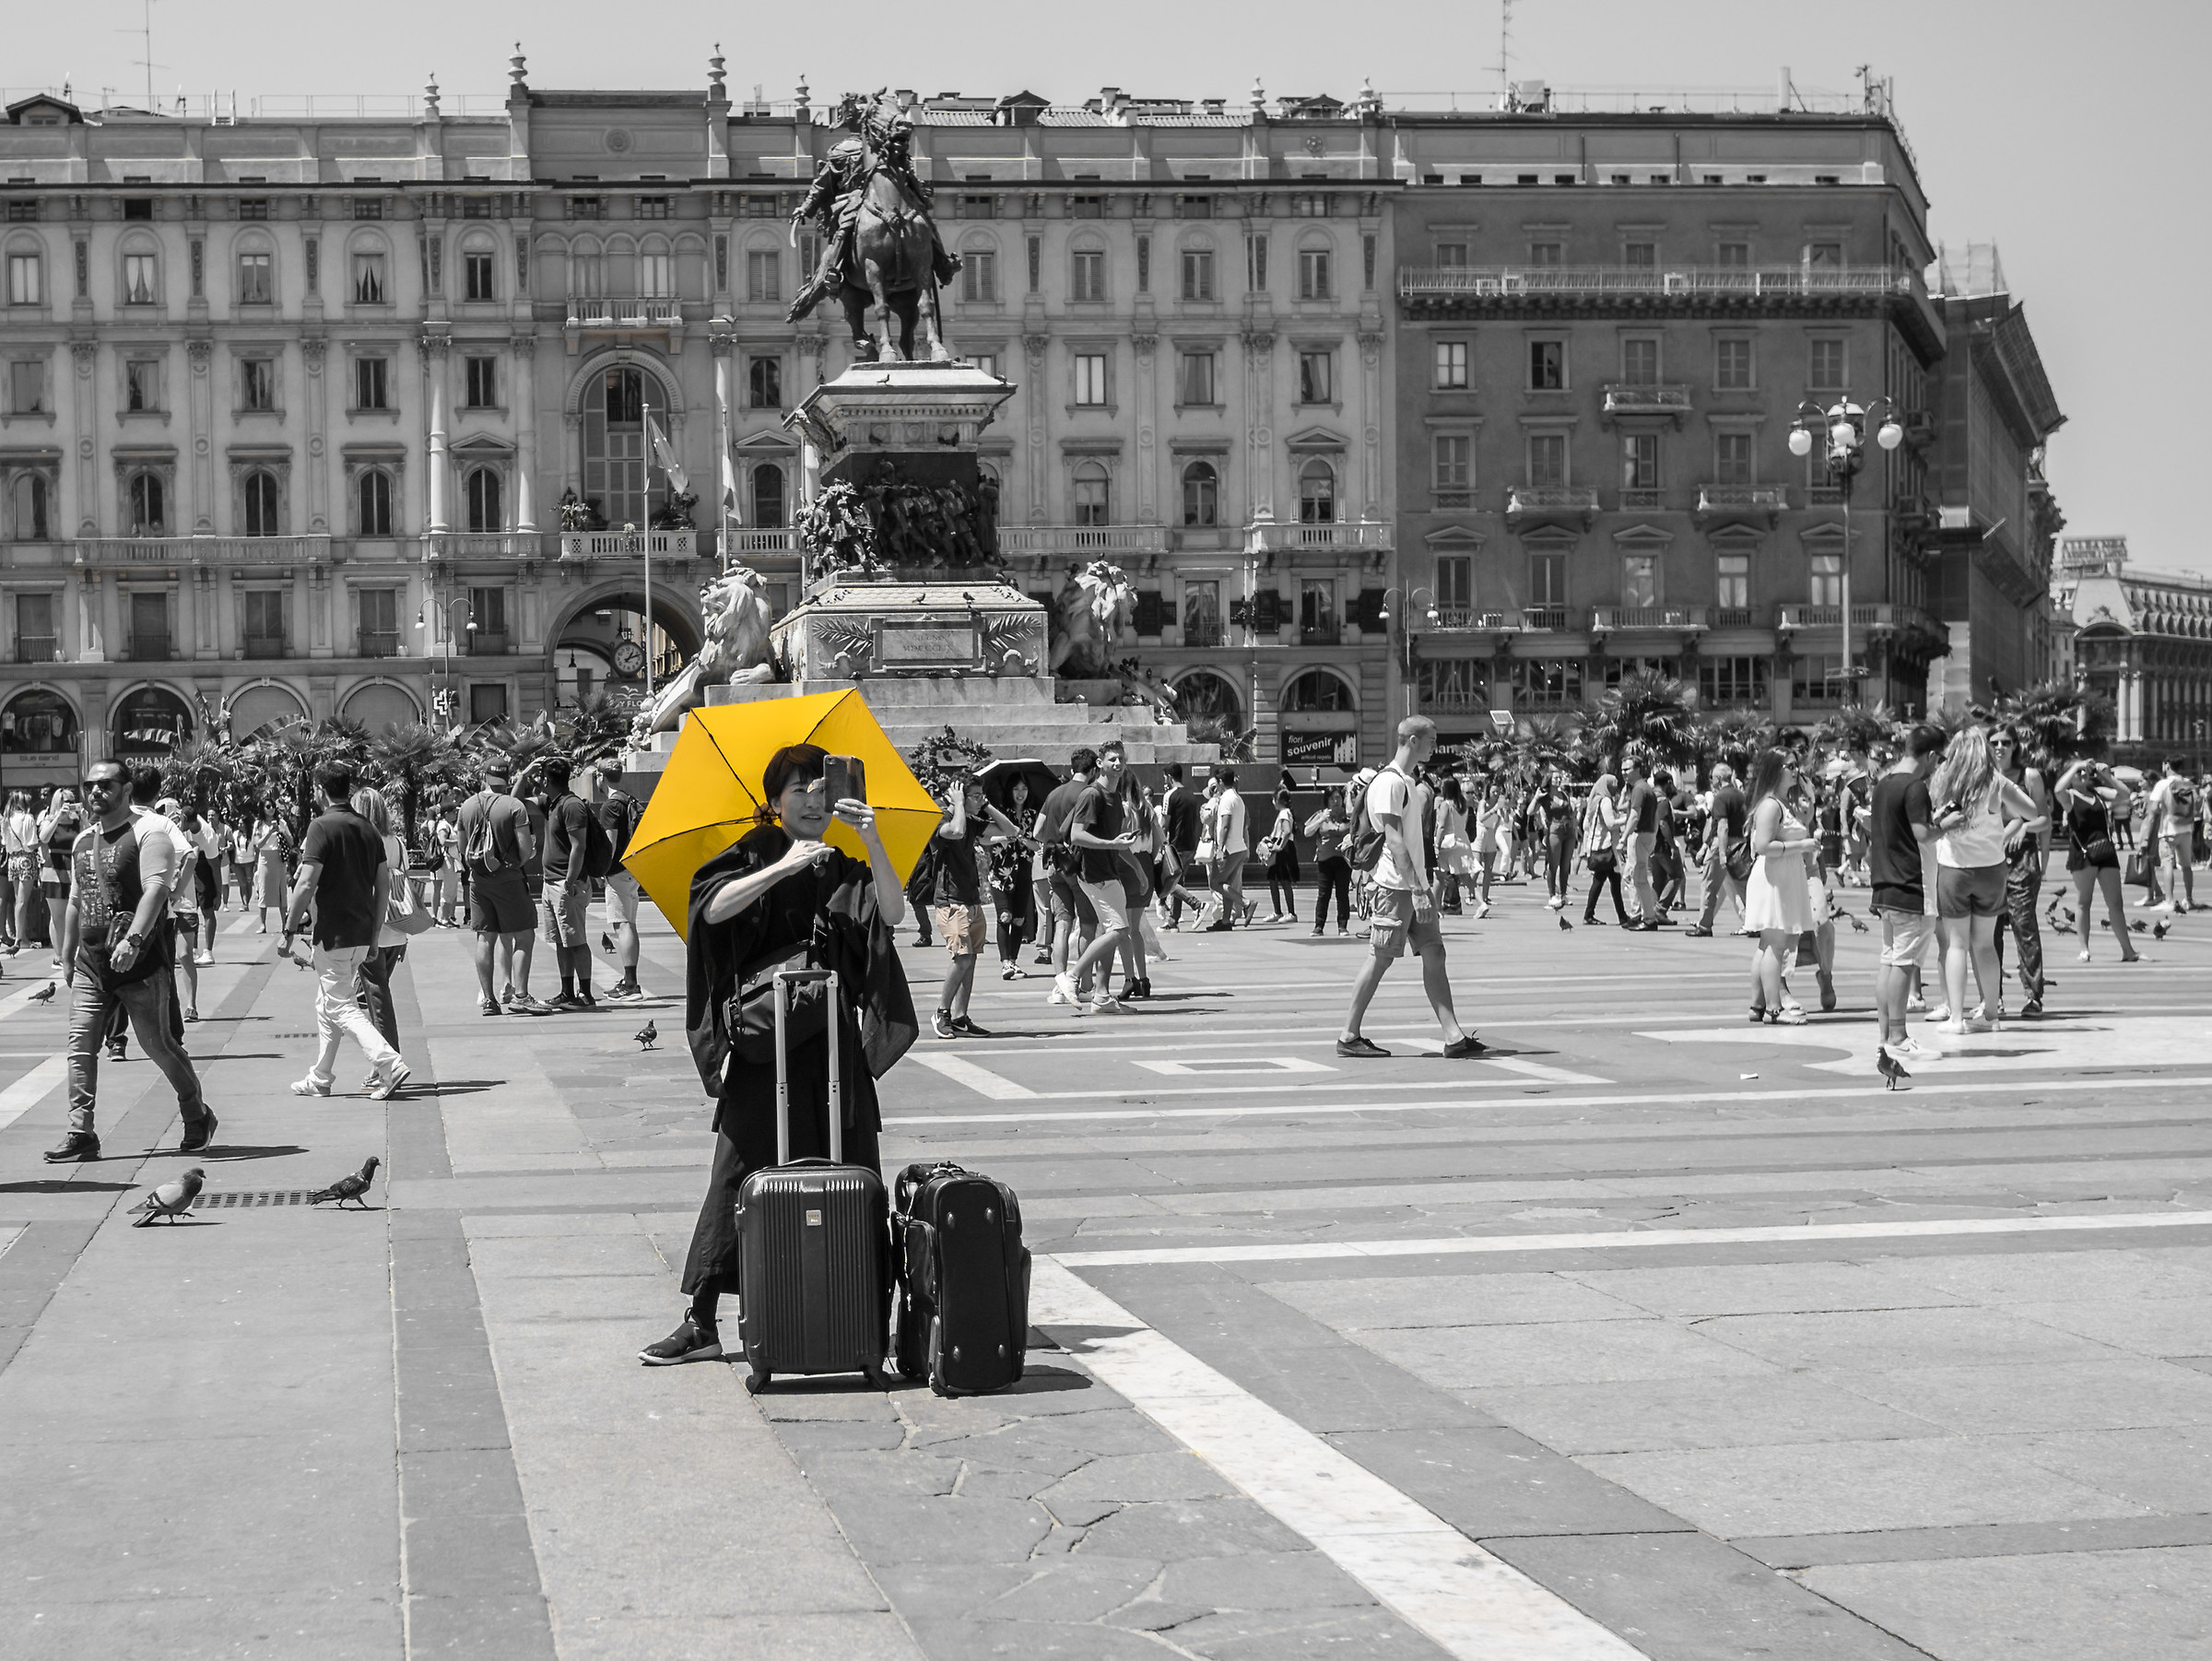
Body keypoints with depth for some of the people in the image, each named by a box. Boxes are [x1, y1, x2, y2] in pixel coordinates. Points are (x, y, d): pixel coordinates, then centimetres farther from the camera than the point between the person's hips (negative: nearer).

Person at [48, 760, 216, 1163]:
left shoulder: (148, 835, -9)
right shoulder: (83, 840, 15)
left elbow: (156, 890, -23)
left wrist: (132, 940, -36)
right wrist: (67, 956, 22)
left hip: (139, 961, -7)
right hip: (90, 962, 7)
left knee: (157, 1043, 1)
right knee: (80, 1046, -2)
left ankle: (198, 1118, 20)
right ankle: (81, 1136, 0)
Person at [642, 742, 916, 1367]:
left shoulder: (843, 871, 13)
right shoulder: (753, 857, 6)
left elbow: (894, 914, -4)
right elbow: (713, 908, -12)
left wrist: (873, 841, -15)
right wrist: (782, 868, -21)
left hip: (832, 1045, 3)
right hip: (760, 1040, -3)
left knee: (847, 1172, 1)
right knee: (737, 1172, -5)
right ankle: (701, 1321, -3)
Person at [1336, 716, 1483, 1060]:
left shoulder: (1407, 781, 17)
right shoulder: (1389, 782, -13)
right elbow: (1394, 841, -19)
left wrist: (1422, 886, 16)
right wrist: (1416, 891, -22)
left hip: (1416, 884, 9)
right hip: (1397, 886, -9)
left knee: (1434, 954, 3)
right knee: (1381, 958, -5)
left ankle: (1453, 1036, 0)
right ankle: (1349, 1036, 2)